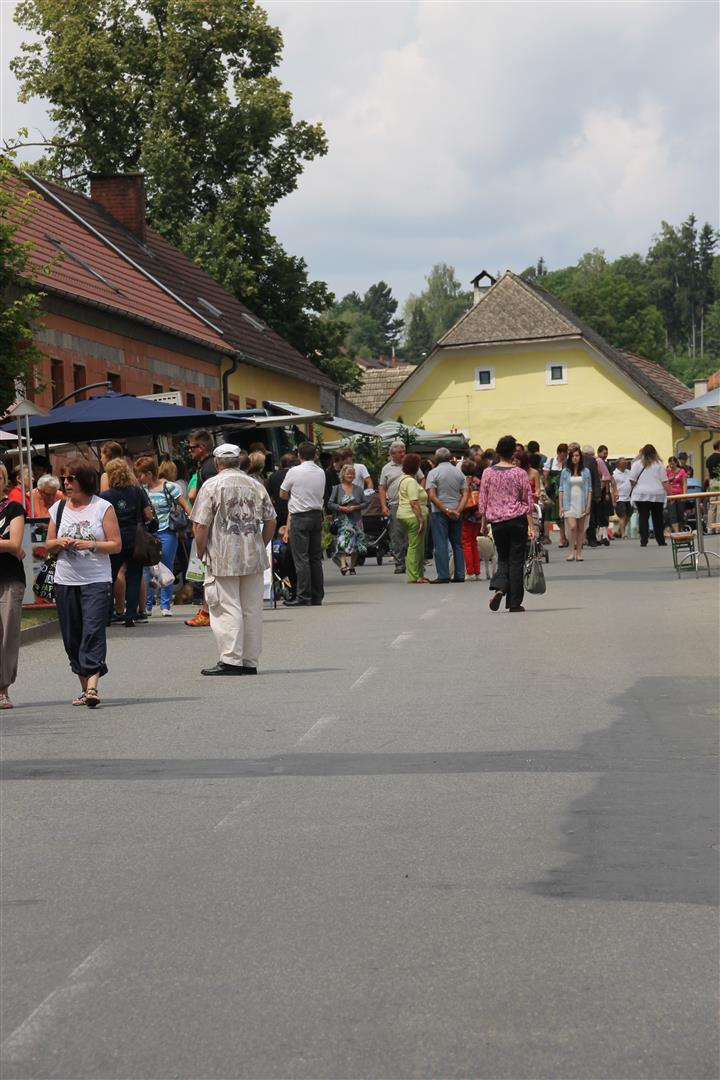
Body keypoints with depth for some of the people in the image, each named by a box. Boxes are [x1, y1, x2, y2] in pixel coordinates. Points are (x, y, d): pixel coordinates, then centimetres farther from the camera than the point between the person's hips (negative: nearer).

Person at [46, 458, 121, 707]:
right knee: (72, 637, 6)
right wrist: (60, 543, -7)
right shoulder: (59, 508, 10)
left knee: (93, 632, -15)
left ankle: (92, 686, -22)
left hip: (96, 581, -4)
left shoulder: (103, 507, -2)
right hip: (65, 581, 5)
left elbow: (116, 545, -3)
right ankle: (84, 686, 15)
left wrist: (90, 545, -16)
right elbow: (49, 545, 15)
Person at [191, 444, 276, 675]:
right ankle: (250, 661, 12)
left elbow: (201, 526, -10)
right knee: (252, 610, 8)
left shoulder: (212, 485, -6)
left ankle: (231, 660, -8)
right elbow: (270, 522, 10)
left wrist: (201, 552, 2)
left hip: (223, 558, -5)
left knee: (227, 610, -3)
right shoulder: (256, 486, 9)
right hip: (254, 559, 5)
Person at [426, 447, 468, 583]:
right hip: (456, 513, 4)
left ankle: (443, 576, -7)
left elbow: (432, 496, -15)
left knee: (441, 545, -3)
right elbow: (465, 494, -1)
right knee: (457, 544, 12)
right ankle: (460, 575, 11)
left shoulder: (434, 473, -6)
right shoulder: (458, 472, 6)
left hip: (439, 512, -4)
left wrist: (446, 510, -13)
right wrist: (458, 510, -9)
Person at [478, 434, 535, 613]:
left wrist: (483, 524, 12)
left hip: (497, 522, 2)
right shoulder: (520, 473, -5)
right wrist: (531, 525, -1)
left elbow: (483, 501, 4)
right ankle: (514, 603, 5)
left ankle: (498, 588, -11)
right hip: (518, 520, -2)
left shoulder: (488, 473, 0)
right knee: (516, 560, 4)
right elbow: (528, 501, -4)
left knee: (503, 558, 15)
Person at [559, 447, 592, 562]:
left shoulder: (585, 471, 5)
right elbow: (561, 489, 6)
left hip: (582, 504, 1)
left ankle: (579, 552, 11)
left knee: (581, 528, 5)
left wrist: (588, 506, -2)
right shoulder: (565, 472, 4)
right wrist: (561, 506, 0)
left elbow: (589, 490, 5)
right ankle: (571, 551, -8)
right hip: (569, 504, -1)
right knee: (572, 527, -16)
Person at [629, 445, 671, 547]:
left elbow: (632, 480, -3)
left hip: (641, 495, -1)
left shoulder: (637, 463, -1)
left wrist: (636, 488, 15)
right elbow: (665, 481, 0)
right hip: (657, 495, 1)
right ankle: (660, 541, 12)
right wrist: (668, 493, 4)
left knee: (643, 518, -2)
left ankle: (644, 541, -10)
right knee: (658, 518, 9)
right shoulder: (659, 464, 3)